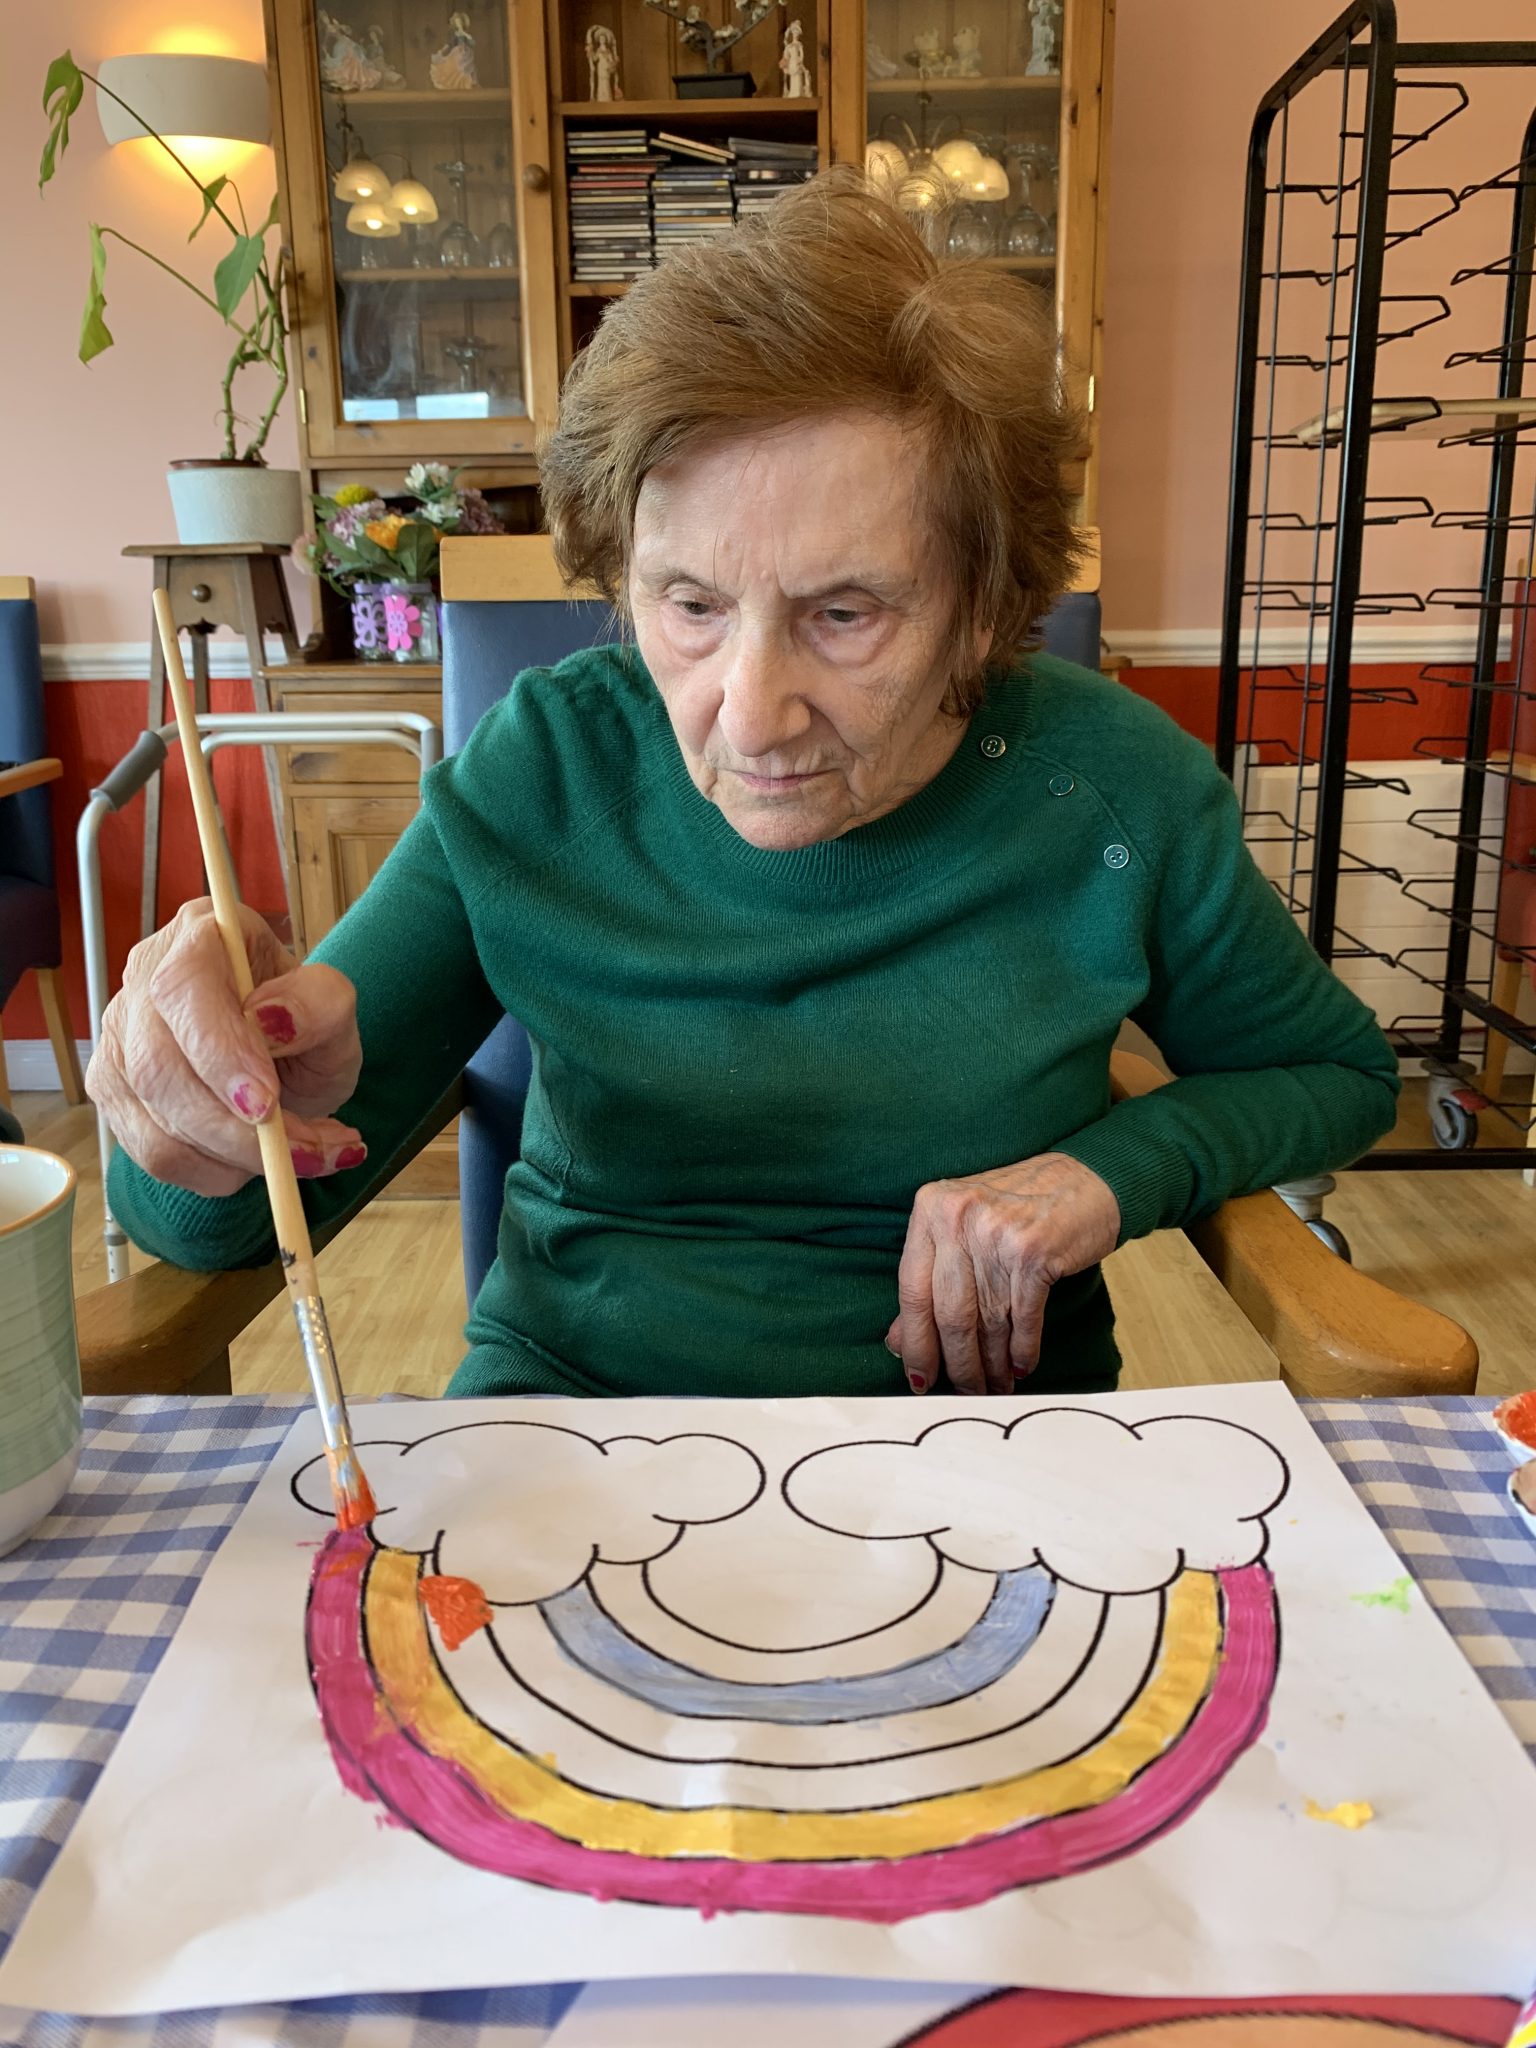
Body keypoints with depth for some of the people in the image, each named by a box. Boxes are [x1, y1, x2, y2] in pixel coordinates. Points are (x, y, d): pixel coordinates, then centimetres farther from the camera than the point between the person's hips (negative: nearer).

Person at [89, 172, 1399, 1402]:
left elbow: (1337, 1073, 7)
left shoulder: (1114, 792, -12)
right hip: (571, 1389, 0)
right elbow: (223, 1223, -7)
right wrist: (223, 1113, -32)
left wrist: (1111, 1171, -13)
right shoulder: (540, 774, -12)